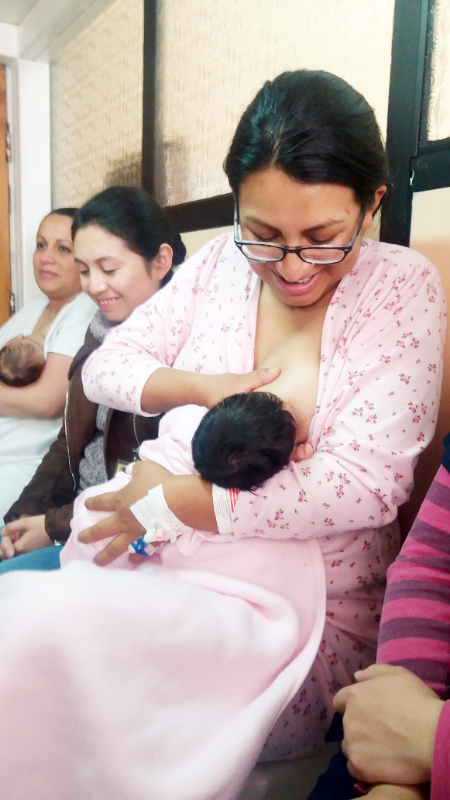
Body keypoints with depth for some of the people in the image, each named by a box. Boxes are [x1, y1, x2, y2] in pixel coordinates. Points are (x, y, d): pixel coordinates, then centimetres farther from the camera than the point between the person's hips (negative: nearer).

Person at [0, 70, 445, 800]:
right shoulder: (221, 263, 5)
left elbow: (369, 483, -16)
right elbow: (103, 368, 8)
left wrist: (176, 501, -17)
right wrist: (201, 385, -12)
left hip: (297, 614, -4)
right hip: (174, 574, 4)